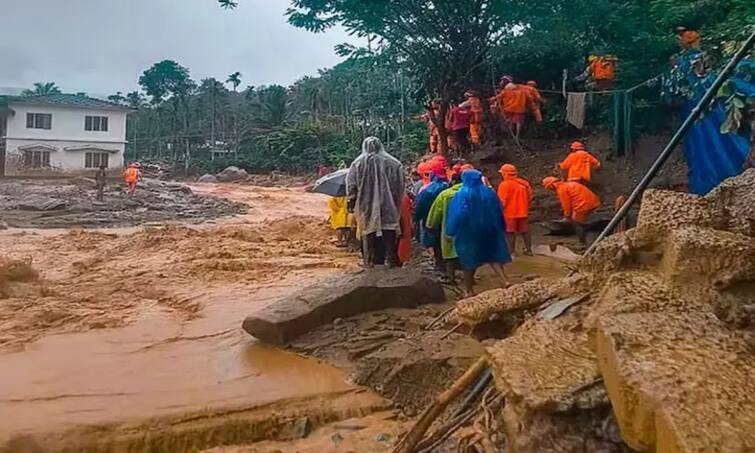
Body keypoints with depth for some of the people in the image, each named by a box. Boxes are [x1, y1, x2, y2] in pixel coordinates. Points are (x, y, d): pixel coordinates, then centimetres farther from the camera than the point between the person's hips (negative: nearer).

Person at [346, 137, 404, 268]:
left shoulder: (358, 163, -1)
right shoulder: (393, 163, 0)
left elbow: (351, 185, 0)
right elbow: (400, 185, 2)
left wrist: (351, 203, 10)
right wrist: (397, 204, 10)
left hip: (367, 206, 0)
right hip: (388, 205, 0)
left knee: (370, 233, 9)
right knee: (389, 233, 8)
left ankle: (372, 260, 12)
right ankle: (391, 259, 7)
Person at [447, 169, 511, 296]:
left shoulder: (462, 194, -12)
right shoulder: (489, 192, 1)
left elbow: (456, 215, -16)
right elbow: (498, 212, 7)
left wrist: (451, 232, -8)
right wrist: (499, 229, 17)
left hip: (467, 231, -3)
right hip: (488, 230, 3)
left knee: (469, 260, 9)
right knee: (493, 256, 9)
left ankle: (469, 290, 16)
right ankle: (505, 282, -7)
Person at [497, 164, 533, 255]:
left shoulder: (504, 184, -16)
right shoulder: (524, 183, 5)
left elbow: (501, 201, -17)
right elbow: (529, 197, 12)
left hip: (509, 213, -6)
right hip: (523, 212, 6)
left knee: (510, 232, 3)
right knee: (525, 231, 15)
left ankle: (511, 251, 5)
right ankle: (529, 249, 23)